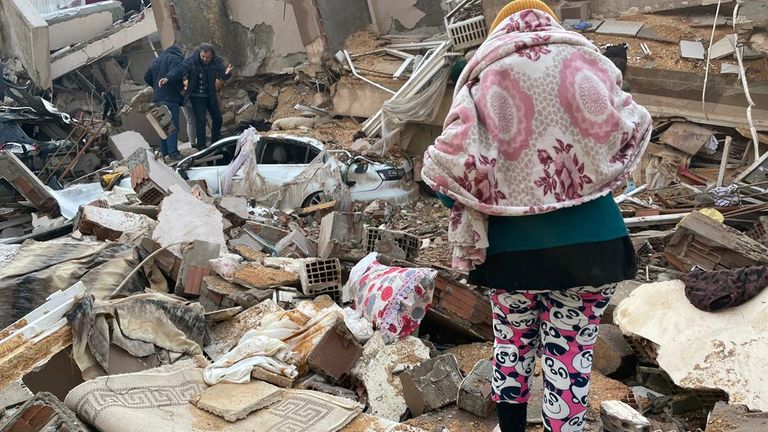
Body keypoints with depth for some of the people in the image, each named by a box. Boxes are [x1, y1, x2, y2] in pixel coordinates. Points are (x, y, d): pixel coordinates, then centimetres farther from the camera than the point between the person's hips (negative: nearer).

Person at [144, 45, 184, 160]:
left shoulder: (156, 60, 21)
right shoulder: (175, 59, -4)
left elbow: (147, 78, 21)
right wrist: (181, 88, -7)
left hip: (157, 97, 8)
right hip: (170, 97, -8)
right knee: (173, 125, -10)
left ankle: (164, 152, 17)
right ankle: (172, 152, -16)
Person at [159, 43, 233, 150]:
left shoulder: (217, 61, -11)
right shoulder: (192, 61, -18)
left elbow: (222, 74, -23)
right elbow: (180, 69, -29)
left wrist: (226, 73, -49)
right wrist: (168, 78, -47)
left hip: (210, 96, 4)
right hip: (196, 96, -4)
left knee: (217, 118, 14)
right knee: (200, 121, -9)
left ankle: (216, 141, 35)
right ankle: (201, 147, 0)